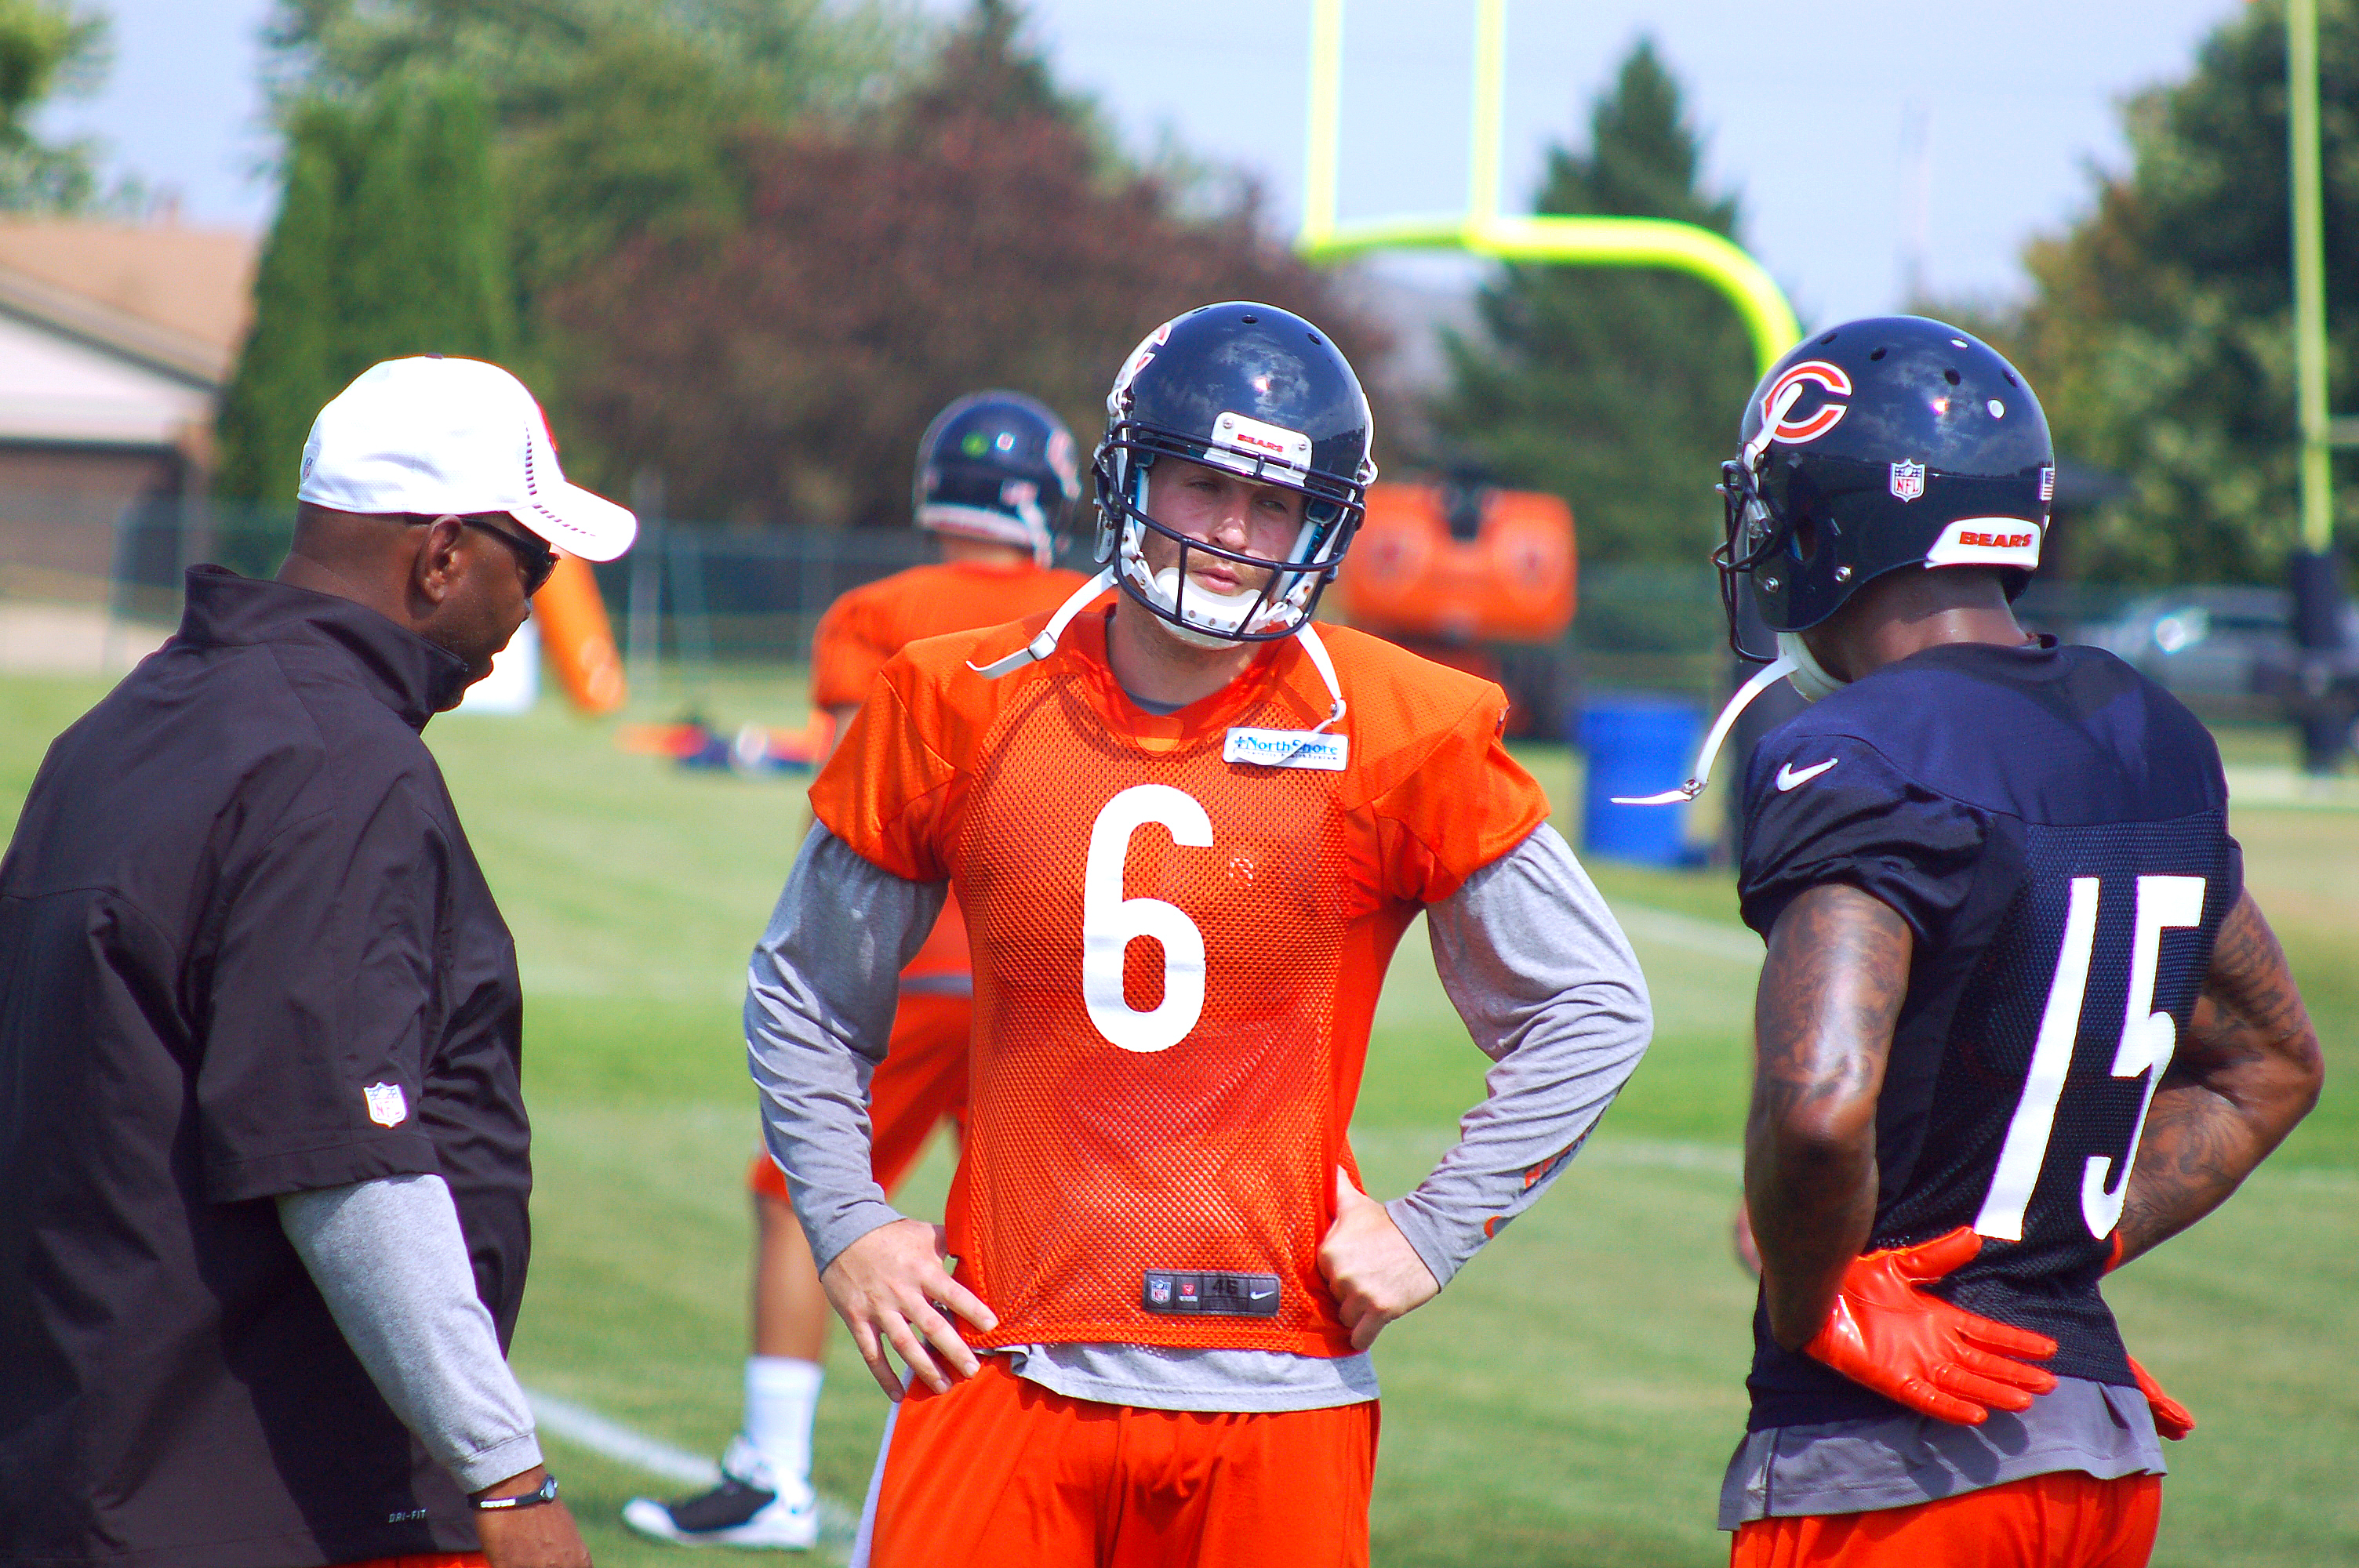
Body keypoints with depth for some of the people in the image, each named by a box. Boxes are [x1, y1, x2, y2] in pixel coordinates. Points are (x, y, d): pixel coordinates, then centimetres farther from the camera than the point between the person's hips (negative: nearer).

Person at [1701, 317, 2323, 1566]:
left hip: (1890, 1465, -8)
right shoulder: (2156, 743, 10)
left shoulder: (1857, 766, -16)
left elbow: (1819, 1106, -30)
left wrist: (1814, 1314, -13)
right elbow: (2269, 1066, 22)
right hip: (2105, 1453, 8)